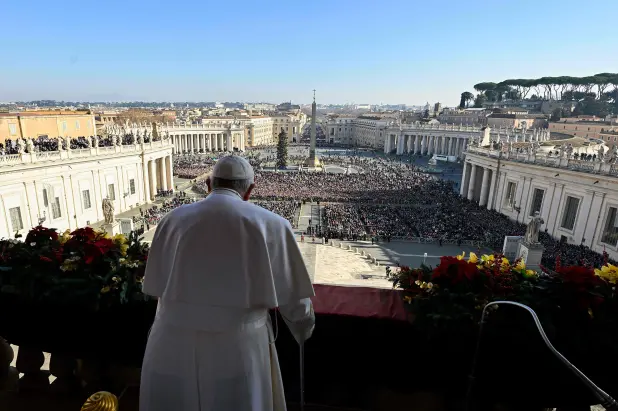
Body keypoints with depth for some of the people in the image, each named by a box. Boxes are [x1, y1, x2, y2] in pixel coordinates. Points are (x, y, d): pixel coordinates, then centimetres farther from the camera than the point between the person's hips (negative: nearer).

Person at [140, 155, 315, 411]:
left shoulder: (173, 220, 4)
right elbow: (295, 299, 3)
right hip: (237, 351, -2)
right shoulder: (270, 225, -4)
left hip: (172, 351, 3)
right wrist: (304, 329, 25)